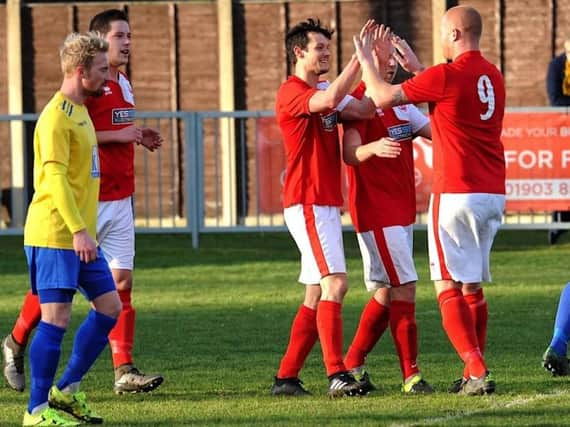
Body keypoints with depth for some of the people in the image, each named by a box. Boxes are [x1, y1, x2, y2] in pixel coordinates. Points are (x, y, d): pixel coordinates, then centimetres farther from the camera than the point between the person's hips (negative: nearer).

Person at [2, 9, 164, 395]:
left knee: (122, 283, 0)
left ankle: (124, 371, -2)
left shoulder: (124, 85, 14)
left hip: (120, 200, 7)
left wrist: (139, 138, 9)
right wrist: (118, 135, -20)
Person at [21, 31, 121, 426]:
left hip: (80, 235, 10)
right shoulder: (56, 117, -14)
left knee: (109, 306, 9)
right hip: (54, 235, -10)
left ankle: (66, 391, 16)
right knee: (56, 318, -7)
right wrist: (78, 230, -27)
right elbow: (55, 177, -22)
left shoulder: (80, 111, 16)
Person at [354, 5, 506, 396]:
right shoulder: (492, 75, 11)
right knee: (472, 287, 15)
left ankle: (477, 371, -16)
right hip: (494, 193, 8)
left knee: (448, 286, -5)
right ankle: (474, 374, 16)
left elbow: (382, 98, -4)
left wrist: (365, 59, 11)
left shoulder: (447, 75, -12)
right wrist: (413, 66, 34)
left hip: (456, 193, -7)